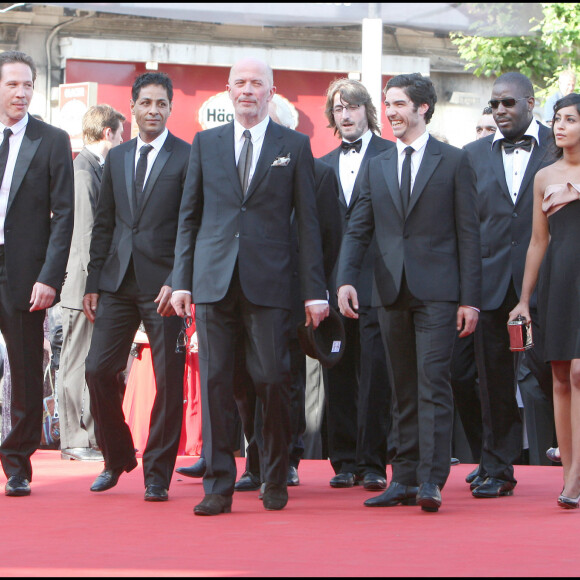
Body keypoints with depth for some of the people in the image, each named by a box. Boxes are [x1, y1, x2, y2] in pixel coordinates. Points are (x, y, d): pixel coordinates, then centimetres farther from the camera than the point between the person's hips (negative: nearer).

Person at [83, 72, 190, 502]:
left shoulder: (188, 158, -1)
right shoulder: (116, 158, 15)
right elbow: (104, 224, 16)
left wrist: (177, 282, -14)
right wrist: (93, 282, 9)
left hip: (163, 284, -4)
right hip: (118, 282, 4)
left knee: (168, 381, -2)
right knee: (99, 370, 0)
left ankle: (157, 475, 7)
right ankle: (117, 458, 20)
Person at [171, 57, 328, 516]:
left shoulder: (295, 146, 7)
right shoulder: (205, 143, 12)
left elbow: (308, 221, 5)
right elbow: (189, 216, 13)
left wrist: (315, 290, 0)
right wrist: (182, 280, 5)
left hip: (268, 283, -2)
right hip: (213, 283, 2)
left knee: (273, 380, -4)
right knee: (215, 382, -1)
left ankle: (276, 478, 14)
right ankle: (218, 486, 4)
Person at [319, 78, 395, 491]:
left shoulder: (391, 155, 2)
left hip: (375, 282, -5)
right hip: (335, 284, 5)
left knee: (374, 373, -7)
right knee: (339, 375, 5)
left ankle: (373, 462, -2)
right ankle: (345, 461, 11)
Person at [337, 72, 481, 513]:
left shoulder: (454, 162, 3)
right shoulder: (377, 167, 15)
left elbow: (468, 232, 0)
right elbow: (358, 229, 11)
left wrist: (470, 298, -6)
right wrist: (346, 279, -6)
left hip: (437, 291, -4)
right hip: (392, 293, 4)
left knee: (433, 384, -11)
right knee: (404, 390, 7)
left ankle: (431, 481, -14)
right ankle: (404, 480, 9)